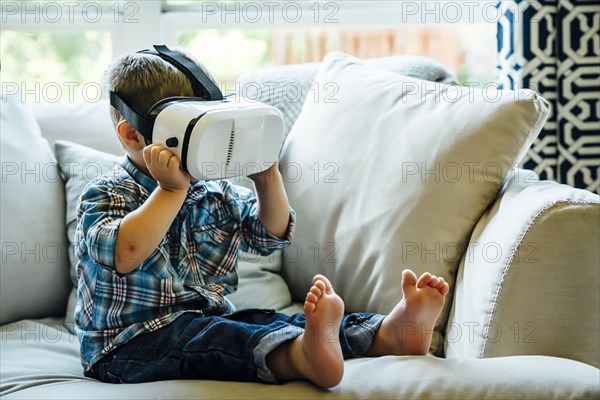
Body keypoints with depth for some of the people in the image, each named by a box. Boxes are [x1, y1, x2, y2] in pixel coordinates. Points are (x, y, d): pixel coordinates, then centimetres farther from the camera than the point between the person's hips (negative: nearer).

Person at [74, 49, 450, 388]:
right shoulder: (106, 195, -8)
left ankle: (391, 332, -41)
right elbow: (124, 255, -28)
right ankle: (299, 357, -68)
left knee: (274, 322, -20)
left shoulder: (214, 192, 12)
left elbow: (271, 234, 18)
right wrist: (172, 189, -29)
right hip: (129, 343, -7)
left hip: (210, 322, 7)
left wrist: (267, 179, 1)